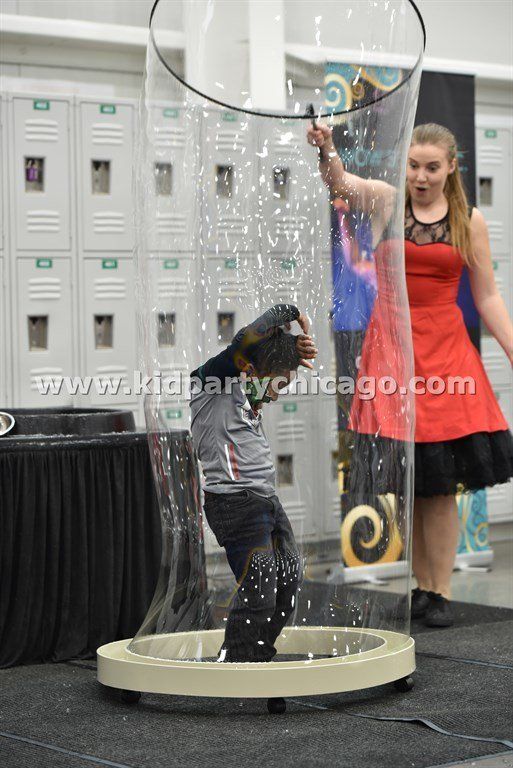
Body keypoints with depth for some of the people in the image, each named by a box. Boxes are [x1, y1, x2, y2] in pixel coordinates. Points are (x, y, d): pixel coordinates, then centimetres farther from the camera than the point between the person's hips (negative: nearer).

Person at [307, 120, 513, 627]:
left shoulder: (469, 222, 7)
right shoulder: (386, 201, 4)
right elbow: (340, 181, -16)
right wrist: (325, 149, -37)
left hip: (445, 348, 0)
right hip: (390, 344, 0)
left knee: (441, 481, -2)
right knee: (405, 480, 4)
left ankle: (441, 591, 6)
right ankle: (420, 586, 15)